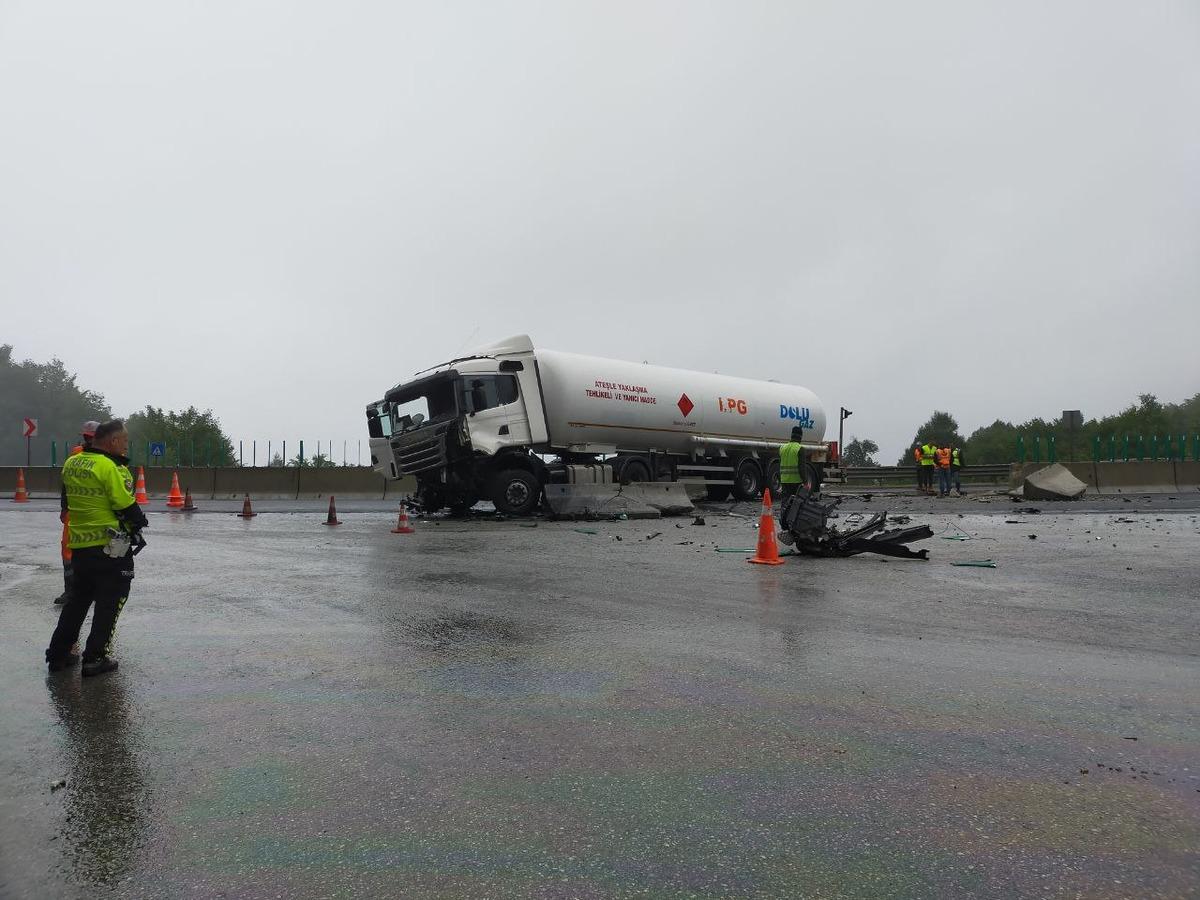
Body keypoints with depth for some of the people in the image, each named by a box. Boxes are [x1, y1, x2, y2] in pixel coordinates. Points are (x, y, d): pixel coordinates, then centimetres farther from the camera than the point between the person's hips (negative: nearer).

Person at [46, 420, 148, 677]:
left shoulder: (71, 464, 7)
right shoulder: (109, 467, -18)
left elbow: (73, 500, 16)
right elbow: (126, 505, -17)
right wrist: (139, 521, 2)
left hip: (79, 544, 8)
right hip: (110, 546, -7)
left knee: (78, 598, 20)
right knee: (111, 602, 4)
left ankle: (58, 654, 24)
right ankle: (95, 658, 6)